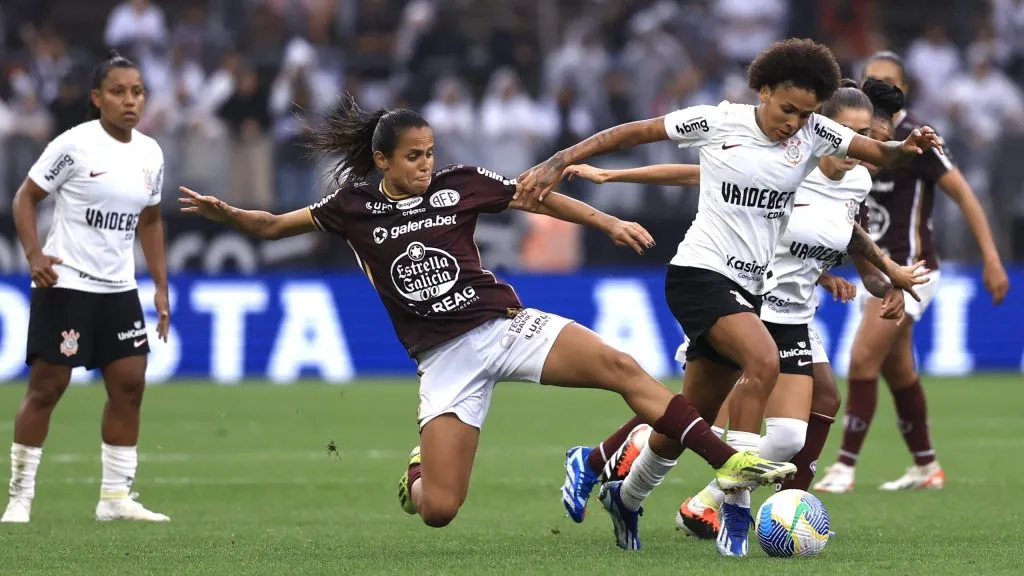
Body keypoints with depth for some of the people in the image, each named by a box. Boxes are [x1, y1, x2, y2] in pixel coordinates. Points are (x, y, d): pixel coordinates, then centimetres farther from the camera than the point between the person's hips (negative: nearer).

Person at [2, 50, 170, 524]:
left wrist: (160, 286, 13)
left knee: (129, 385, 2)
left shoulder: (150, 154, 7)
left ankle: (116, 496, 9)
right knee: (47, 386, -4)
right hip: (65, 285, -6)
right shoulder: (74, 145, -11)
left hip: (119, 289, 6)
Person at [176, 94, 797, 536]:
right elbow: (274, 225, 8)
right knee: (438, 510, -11)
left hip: (505, 324, 1)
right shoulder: (355, 207, 1)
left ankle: (728, 462, -23)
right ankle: (418, 471, 29)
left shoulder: (460, 184, 1)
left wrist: (608, 222, 0)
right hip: (444, 358, -1)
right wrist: (227, 213, -10)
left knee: (619, 367, -23)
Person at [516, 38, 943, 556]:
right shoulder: (718, 122, -8)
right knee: (763, 361, -31)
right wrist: (557, 164, -8)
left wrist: (908, 147, -21)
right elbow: (631, 133, -3)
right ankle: (736, 507, -26)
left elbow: (883, 154, 2)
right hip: (700, 273, -6)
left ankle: (625, 497, 39)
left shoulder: (814, 134, 3)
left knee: (693, 418, 12)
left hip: (749, 289, 6)